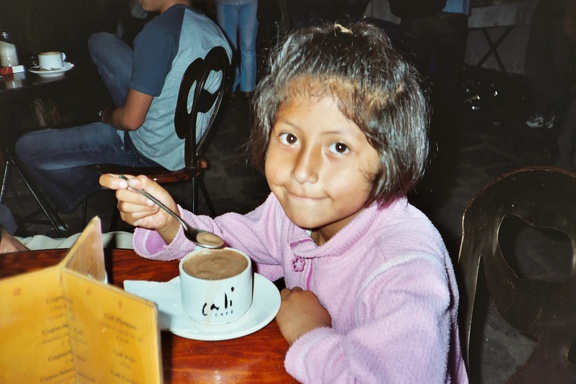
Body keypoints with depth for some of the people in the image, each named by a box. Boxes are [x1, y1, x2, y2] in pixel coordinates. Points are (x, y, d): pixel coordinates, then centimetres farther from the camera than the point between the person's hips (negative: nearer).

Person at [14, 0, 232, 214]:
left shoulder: (159, 31, -26)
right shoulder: (212, 27, -2)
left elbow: (131, 120, -24)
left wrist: (108, 117, 0)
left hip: (155, 152, -8)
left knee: (27, 148, 2)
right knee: (101, 42, 13)